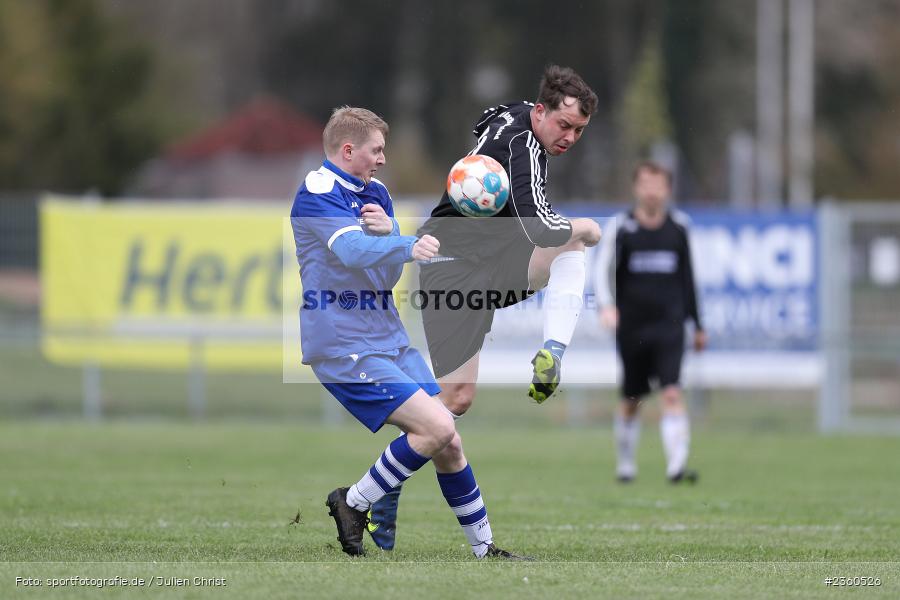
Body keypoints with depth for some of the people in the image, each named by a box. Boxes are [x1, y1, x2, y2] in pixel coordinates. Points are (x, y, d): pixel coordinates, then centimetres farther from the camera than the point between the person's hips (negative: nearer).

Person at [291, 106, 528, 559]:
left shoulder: (375, 193, 13)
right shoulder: (316, 193, -13)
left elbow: (390, 270, 9)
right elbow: (351, 250, -31)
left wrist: (387, 230, -12)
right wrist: (406, 246, -49)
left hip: (388, 339, 9)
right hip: (344, 347, -9)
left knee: (447, 443, 7)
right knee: (436, 427, -19)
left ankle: (484, 547, 18)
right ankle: (353, 504, -4)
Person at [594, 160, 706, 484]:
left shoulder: (678, 226, 6)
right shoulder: (622, 227, -2)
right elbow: (603, 269, -7)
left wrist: (697, 325, 19)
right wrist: (606, 305, -26)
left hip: (669, 325, 0)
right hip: (631, 326, 0)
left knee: (672, 393, -15)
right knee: (631, 400, 10)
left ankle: (677, 465, -22)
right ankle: (625, 463, 29)